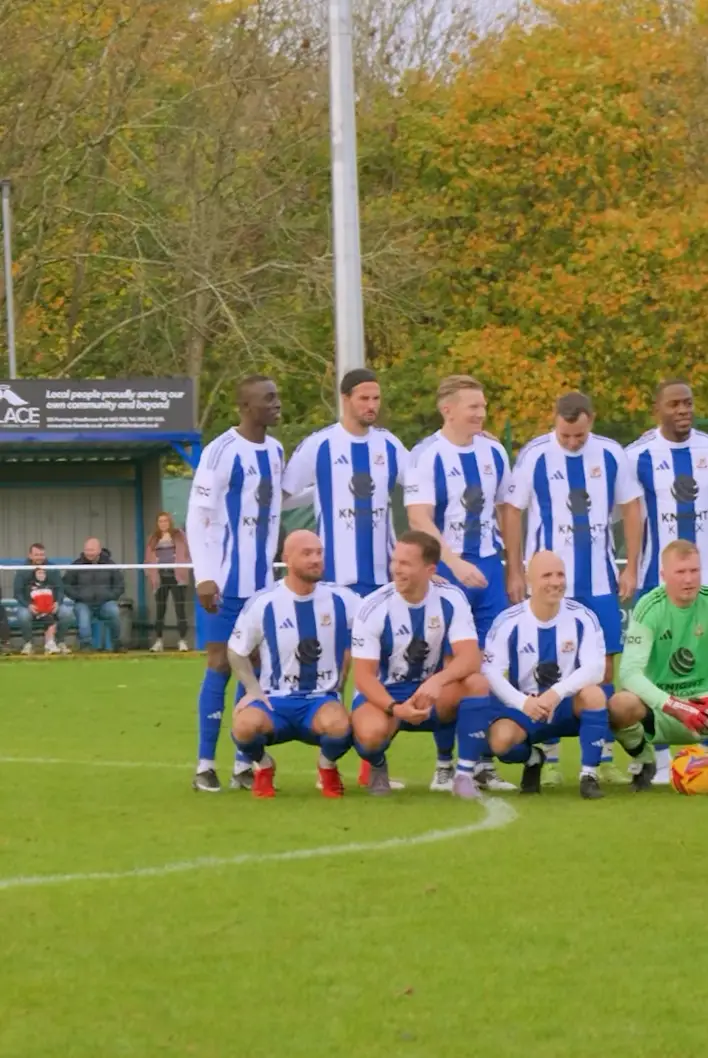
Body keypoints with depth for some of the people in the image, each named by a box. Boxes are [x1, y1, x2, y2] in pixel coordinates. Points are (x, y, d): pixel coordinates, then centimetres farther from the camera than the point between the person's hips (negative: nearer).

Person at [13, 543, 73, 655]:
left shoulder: (52, 570, 6)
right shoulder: (22, 571, 1)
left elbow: (60, 590, 3)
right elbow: (17, 593, -5)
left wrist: (57, 603, -19)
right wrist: (28, 605, -23)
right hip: (29, 605, -2)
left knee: (67, 612, -28)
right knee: (23, 615, -37)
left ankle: (60, 642, -7)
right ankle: (27, 644, -12)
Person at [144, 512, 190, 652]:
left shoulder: (179, 536, 6)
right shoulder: (153, 539, 11)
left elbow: (187, 553, 2)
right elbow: (148, 558, 11)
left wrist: (185, 568, -10)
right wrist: (150, 572, -1)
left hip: (177, 577, -2)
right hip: (161, 578, 2)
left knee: (180, 609, -4)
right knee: (160, 610, 4)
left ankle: (182, 641, -2)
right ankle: (158, 641, 9)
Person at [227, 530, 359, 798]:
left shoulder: (342, 600, -4)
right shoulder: (262, 604, -6)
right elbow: (237, 652, 6)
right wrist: (254, 690, -6)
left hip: (322, 699, 0)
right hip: (275, 700, 0)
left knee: (338, 724, -36)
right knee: (245, 724, -35)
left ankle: (328, 767, 2)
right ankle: (262, 766, 4)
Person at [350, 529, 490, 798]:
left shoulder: (451, 599, -11)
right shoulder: (373, 608, -17)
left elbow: (471, 657, -22)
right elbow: (364, 675, -17)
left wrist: (437, 681, -42)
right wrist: (395, 708, -35)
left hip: (431, 694, 2)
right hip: (384, 694, -2)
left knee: (476, 683, -29)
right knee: (371, 732, -36)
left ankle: (464, 773, -17)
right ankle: (377, 765, 4)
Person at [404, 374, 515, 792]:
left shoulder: (493, 452, 7)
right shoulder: (427, 455, -10)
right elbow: (420, 519, -17)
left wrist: (514, 567, 17)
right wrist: (455, 564, -26)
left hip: (487, 568, 5)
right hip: (444, 570, -5)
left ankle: (485, 763, 9)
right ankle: (445, 765, 9)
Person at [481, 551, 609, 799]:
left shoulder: (582, 618, -9)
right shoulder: (508, 622, -10)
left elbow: (595, 668, -18)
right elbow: (491, 672, -14)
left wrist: (557, 693, -35)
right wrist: (523, 702, -32)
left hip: (569, 706, 0)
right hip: (524, 707, 0)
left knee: (593, 693, -33)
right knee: (501, 740, -30)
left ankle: (589, 774, -21)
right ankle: (533, 760, 9)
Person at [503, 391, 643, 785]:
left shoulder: (612, 455, 0)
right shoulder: (534, 456, -8)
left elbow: (632, 508, 9)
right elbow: (513, 512, -1)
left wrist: (631, 567, 5)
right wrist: (515, 572, -3)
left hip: (600, 581, 3)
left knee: (604, 664, 4)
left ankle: (604, 757, 11)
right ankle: (549, 759, 6)